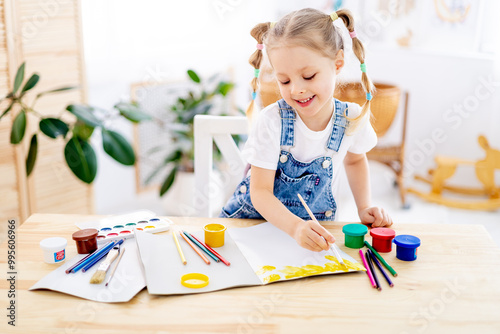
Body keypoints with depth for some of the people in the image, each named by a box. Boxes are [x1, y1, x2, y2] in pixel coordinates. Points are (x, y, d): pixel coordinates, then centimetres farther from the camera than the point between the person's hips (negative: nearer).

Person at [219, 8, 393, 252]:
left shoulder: (353, 119, -11)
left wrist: (364, 208, 3)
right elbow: (260, 192, -21)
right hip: (257, 213, -2)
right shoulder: (271, 122, -21)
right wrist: (296, 227, -38)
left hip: (313, 223, 2)